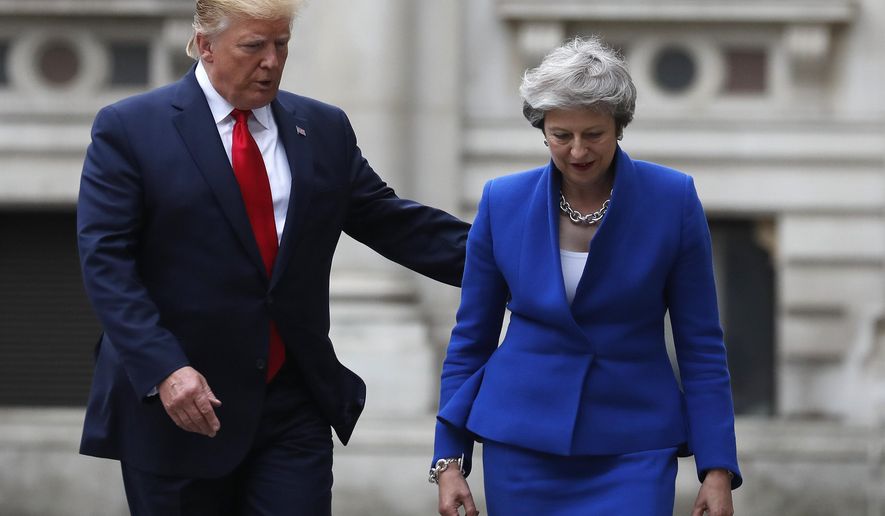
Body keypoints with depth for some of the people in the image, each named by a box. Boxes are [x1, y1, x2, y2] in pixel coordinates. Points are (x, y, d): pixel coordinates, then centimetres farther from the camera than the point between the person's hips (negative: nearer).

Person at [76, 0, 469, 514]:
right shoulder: (130, 129, -4)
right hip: (176, 407, -3)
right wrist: (164, 368, -22)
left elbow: (391, 221, 11)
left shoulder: (324, 129, 10)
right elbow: (105, 261, -10)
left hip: (294, 408, 3)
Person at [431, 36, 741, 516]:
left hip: (632, 445, -2)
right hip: (523, 443, 2)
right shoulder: (503, 202, -2)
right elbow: (471, 339, 6)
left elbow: (700, 345, -2)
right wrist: (449, 460, 2)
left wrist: (718, 467, -6)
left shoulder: (673, 201, -6)